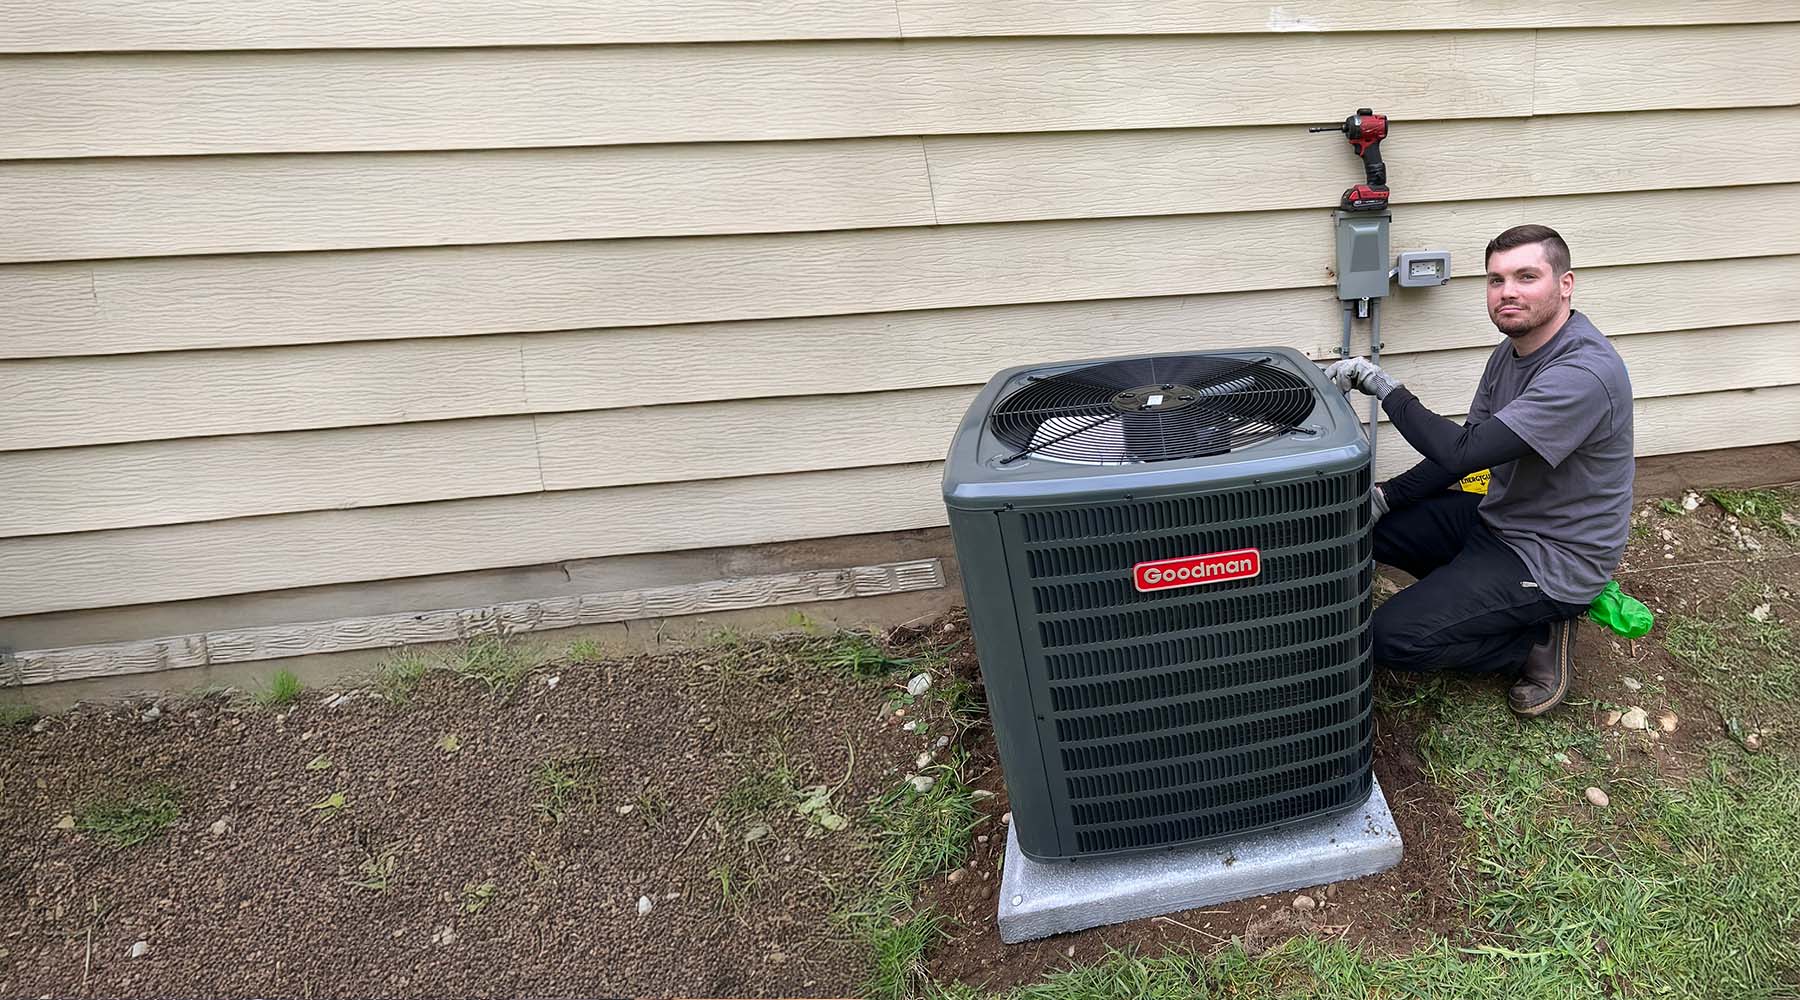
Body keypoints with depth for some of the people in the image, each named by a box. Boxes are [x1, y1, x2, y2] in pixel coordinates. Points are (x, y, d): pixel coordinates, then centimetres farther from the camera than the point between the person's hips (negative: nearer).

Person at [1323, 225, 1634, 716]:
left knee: (1392, 637, -19)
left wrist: (1385, 387, -24)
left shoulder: (1585, 373, -28)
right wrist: (1386, 497, -4)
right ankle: (1476, 594, 9)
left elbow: (1463, 452, -33)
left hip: (1554, 558, -9)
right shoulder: (1512, 351, 4)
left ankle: (1540, 639, 0)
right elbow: (1466, 450, 9)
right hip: (1499, 519, 9)